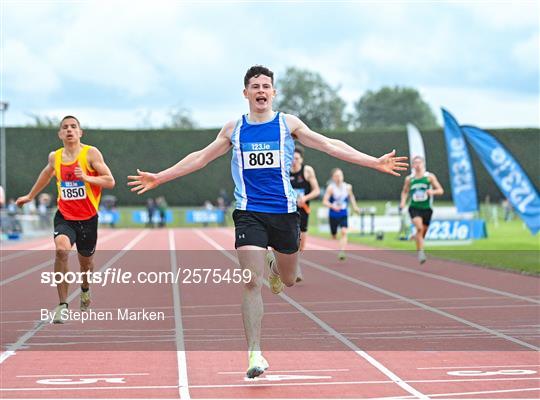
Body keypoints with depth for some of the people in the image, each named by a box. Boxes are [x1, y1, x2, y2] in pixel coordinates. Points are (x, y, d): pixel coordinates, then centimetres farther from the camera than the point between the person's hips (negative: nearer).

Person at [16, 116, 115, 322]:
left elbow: (110, 181, -11)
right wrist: (30, 196, 38)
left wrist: (86, 178, -26)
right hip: (64, 217, 1)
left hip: (88, 218, -1)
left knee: (85, 262, 15)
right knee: (61, 249, -29)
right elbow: (47, 173, 27)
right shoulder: (54, 157, 4)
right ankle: (62, 304, -24)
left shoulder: (91, 153, -8)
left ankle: (85, 289, 53)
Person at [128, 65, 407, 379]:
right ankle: (255, 353, -11)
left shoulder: (288, 124, 3)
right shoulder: (234, 129, 7)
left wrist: (375, 162, -4)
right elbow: (201, 158, 16)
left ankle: (275, 264, 51)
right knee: (252, 284, -13)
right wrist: (160, 177, 15)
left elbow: (330, 146, 2)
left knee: (288, 281, 13)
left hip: (284, 212, 1)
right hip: (249, 213, -1)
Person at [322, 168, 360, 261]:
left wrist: (355, 207, 20)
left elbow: (351, 196, 19)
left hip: (344, 215, 1)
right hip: (333, 215, -1)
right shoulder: (331, 188, -14)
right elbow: (325, 201, -19)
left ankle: (341, 252, -24)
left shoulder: (348, 187, -3)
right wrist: (332, 206, -36)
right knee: (334, 236, 11)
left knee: (344, 232, -20)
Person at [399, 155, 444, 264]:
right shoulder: (409, 179, 4)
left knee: (423, 233, 9)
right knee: (419, 227, -26)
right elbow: (405, 192, 20)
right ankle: (420, 252, -23)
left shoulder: (430, 177, 0)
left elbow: (440, 190, 0)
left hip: (426, 209, 1)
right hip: (414, 208, -1)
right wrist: (403, 202, 1)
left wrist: (433, 191, -21)